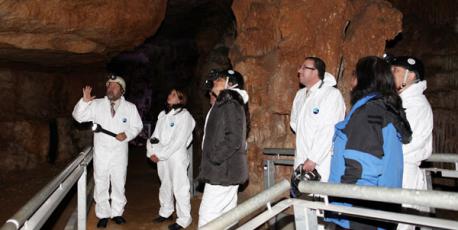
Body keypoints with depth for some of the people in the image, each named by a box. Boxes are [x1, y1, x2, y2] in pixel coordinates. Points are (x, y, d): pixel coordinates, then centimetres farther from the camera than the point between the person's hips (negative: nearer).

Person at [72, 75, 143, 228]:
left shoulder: (130, 107, 2)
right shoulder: (96, 104, -1)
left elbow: (137, 126, 6)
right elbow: (78, 117, -4)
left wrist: (127, 134, -14)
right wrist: (84, 101, -20)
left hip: (120, 153, 0)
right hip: (101, 152, 0)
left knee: (119, 183, 10)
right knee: (101, 184, 7)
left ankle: (117, 213, 25)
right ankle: (103, 215, 19)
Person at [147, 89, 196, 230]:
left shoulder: (184, 115, -8)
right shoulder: (162, 114, 13)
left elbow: (179, 141, -15)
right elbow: (155, 135, 11)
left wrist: (161, 154, -14)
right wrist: (152, 152, -5)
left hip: (176, 157, -7)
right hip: (161, 157, 7)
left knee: (180, 188, -4)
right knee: (165, 185, 18)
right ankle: (166, 212, 33)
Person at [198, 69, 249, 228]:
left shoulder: (230, 105, -14)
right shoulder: (223, 105, 17)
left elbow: (234, 139, -24)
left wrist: (213, 159, -18)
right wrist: (209, 162, 15)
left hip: (222, 171, -10)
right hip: (224, 170, 10)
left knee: (208, 215, -9)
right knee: (227, 215, 15)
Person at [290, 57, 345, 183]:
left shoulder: (333, 94, -10)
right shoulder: (300, 94, 13)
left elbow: (329, 132, -15)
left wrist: (313, 159, -16)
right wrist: (304, 135, 4)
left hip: (322, 164, -6)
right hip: (301, 162, 6)